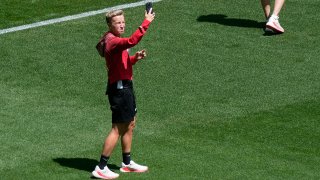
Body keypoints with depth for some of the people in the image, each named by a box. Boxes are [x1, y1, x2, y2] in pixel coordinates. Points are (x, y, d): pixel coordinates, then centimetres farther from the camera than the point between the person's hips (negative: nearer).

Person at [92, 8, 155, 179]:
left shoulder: (115, 40, 13)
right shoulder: (113, 41, -21)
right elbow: (132, 41, -41)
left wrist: (135, 58, 6)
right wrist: (146, 22, -37)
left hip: (125, 86, 11)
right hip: (119, 88, -11)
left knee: (130, 124, 20)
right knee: (118, 129, -6)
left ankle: (127, 163, 33)